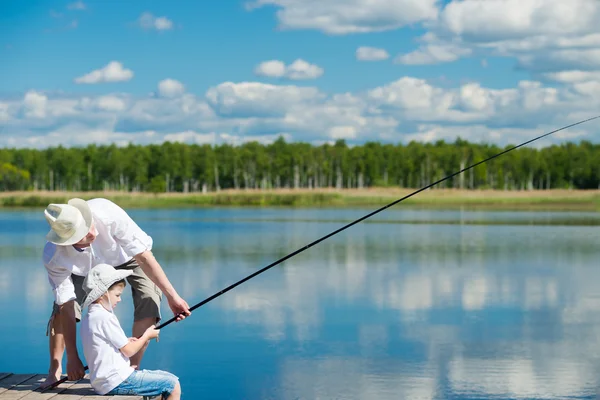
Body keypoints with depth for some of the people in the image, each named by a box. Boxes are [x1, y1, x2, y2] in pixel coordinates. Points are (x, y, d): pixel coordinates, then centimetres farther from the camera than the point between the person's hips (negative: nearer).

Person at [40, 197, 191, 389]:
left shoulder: (107, 214, -44)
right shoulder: (54, 257, -36)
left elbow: (143, 257, -36)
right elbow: (66, 308, -30)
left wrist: (172, 295, -36)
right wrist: (73, 358, -28)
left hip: (127, 255, 0)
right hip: (85, 267, 0)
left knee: (149, 301, -22)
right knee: (61, 309, -17)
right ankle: (55, 371, 6)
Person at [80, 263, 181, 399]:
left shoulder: (87, 318, 14)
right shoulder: (105, 318, -15)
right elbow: (128, 351, -11)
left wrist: (127, 341, 13)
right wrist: (146, 336, 5)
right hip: (117, 382, -10)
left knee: (169, 378, 16)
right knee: (173, 386, -9)